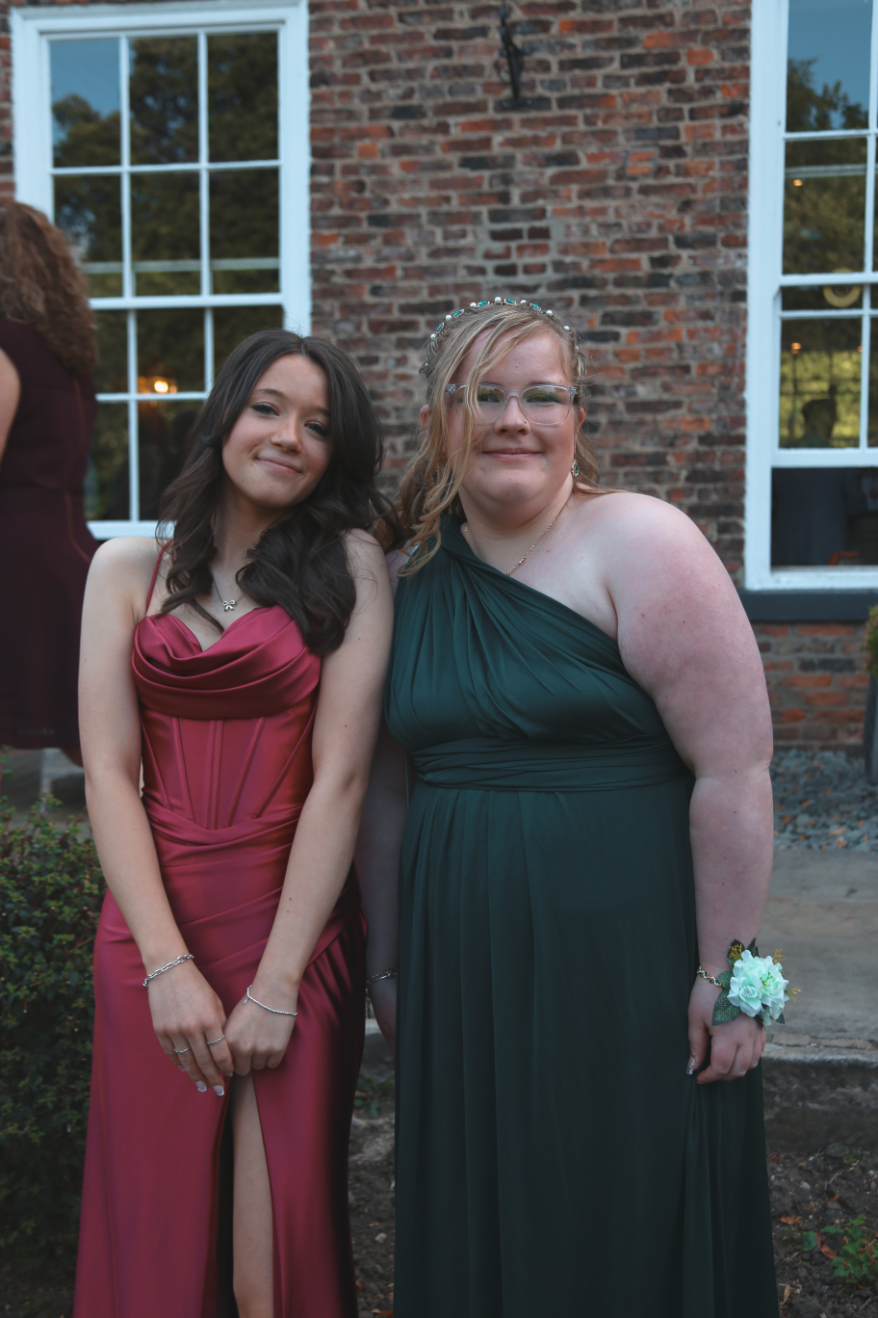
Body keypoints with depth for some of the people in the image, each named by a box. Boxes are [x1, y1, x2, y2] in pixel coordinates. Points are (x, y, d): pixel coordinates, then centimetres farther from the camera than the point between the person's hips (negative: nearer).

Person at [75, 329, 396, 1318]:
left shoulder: (348, 564, -1)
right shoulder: (127, 570, 6)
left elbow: (341, 776, -7)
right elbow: (109, 773, -1)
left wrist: (276, 983, -12)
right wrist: (169, 966, -10)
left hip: (297, 919, -2)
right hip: (152, 922, 2)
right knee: (153, 1235, 10)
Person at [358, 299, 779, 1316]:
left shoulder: (638, 546, -9)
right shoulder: (411, 581, 7)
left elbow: (736, 766, -14)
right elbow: (388, 789, 13)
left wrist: (726, 971, -15)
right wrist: (386, 960, 13)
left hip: (629, 969, -4)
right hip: (464, 979, 5)